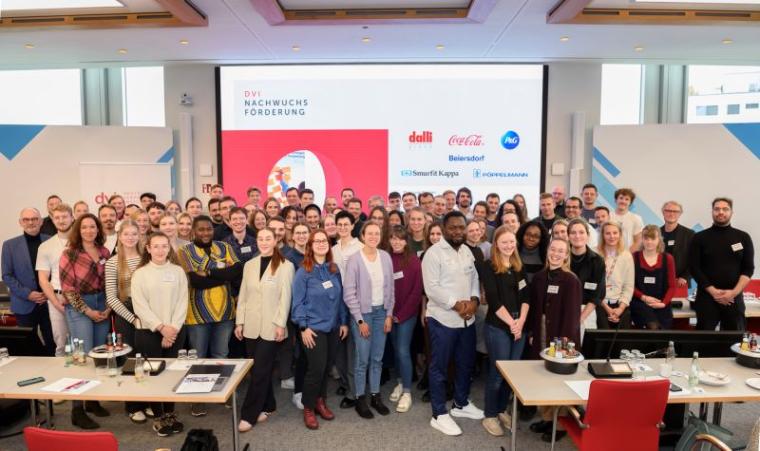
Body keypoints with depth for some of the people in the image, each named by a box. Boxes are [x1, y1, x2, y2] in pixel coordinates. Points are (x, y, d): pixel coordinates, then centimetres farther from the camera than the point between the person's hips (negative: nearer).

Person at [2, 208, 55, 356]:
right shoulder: (10, 245, 2)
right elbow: (7, 276, 1)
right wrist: (27, 294, -10)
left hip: (50, 302, 0)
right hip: (24, 304, 0)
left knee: (52, 343, 6)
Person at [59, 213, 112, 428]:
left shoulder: (105, 252, 5)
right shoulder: (70, 254, -7)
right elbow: (67, 287, -10)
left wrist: (108, 307, -1)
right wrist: (88, 311, -11)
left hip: (102, 305, 5)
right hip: (79, 307, -5)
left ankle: (93, 400, 23)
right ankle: (77, 410, 3)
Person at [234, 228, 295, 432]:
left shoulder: (285, 265, -6)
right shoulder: (249, 265, 8)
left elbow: (285, 298, -9)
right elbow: (243, 295, 9)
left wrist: (281, 324, -12)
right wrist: (239, 322, 6)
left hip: (271, 327, -5)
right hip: (251, 326, 5)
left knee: (260, 371, -2)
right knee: (258, 370, 11)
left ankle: (249, 415, 7)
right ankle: (267, 406, 26)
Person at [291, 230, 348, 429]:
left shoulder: (334, 269, 5)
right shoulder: (304, 271, -9)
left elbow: (340, 297, 10)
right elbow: (298, 301, -9)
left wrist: (344, 322, 8)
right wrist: (303, 327, -13)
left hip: (333, 326, 5)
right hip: (314, 327, -5)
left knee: (327, 366, 12)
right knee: (317, 368, -5)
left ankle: (320, 401, 31)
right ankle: (308, 408, 15)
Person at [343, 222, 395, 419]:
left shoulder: (386, 257, 1)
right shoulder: (354, 259, -11)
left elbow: (390, 287, 7)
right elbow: (349, 293, -11)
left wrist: (389, 314, 3)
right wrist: (360, 320, -12)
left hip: (381, 311, 4)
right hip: (363, 313, -4)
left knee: (377, 358, 12)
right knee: (362, 359, 3)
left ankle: (375, 396, 26)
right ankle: (360, 399, 19)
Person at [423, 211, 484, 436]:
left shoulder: (467, 252, 10)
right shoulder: (434, 253, -13)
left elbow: (475, 278, 11)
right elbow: (431, 288, -19)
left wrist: (474, 299, -7)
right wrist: (456, 304, -20)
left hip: (467, 319, 7)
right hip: (443, 319, -7)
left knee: (466, 363, 19)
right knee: (439, 367, 6)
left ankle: (461, 403, 38)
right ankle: (439, 415, 17)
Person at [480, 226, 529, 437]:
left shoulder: (519, 267, 11)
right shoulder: (488, 267, -7)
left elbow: (525, 297, 6)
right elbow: (493, 300, -13)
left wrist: (521, 321, -8)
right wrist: (511, 322, -14)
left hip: (519, 326, 6)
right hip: (497, 327, -6)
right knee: (498, 372, 1)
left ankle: (502, 410, 29)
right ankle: (490, 415, 17)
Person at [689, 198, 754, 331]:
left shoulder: (743, 237, 7)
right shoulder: (700, 238, 3)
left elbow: (748, 268, 3)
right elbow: (694, 268, -2)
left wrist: (734, 292, -10)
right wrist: (712, 291, -12)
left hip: (734, 297, 1)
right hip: (707, 297, -1)